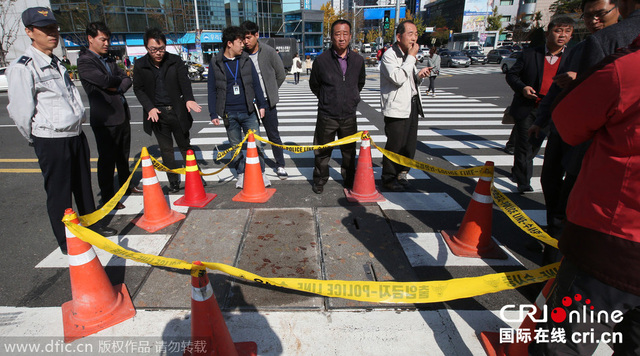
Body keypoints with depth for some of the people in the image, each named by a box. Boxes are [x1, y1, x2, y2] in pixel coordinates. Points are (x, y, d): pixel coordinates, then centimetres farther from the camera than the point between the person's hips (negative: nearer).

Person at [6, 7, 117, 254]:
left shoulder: (57, 64, 13)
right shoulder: (22, 68, -13)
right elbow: (20, 113, -12)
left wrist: (77, 123, 14)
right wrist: (37, 139, 0)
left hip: (76, 135, 7)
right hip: (51, 142, -7)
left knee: (84, 186, 18)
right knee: (59, 193, 3)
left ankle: (92, 226, 35)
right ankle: (67, 244, 17)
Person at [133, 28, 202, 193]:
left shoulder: (176, 61, -2)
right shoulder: (140, 65, -1)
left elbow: (184, 81, -10)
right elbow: (138, 89, 3)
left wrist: (189, 99, -29)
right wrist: (150, 108, -12)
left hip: (177, 112, -1)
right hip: (156, 113, 1)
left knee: (185, 146, 11)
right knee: (166, 150, 8)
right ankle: (173, 182, 20)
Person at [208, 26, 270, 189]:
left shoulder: (246, 59, 5)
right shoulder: (215, 63, 1)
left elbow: (256, 83, 8)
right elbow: (212, 90, 3)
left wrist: (262, 104, 4)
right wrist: (213, 113, 0)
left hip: (248, 111, 0)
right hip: (229, 114, 0)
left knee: (256, 144, 1)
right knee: (235, 146, 11)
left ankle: (261, 173, 16)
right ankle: (241, 174, 26)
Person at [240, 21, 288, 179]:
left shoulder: (268, 51, -6)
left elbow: (281, 74, 3)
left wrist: (270, 92, 7)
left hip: (267, 101, -2)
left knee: (273, 135, 6)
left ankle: (280, 165, 20)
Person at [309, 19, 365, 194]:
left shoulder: (358, 60, 1)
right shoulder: (322, 60, -9)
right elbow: (314, 85, 7)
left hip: (349, 116, 3)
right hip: (326, 116, -3)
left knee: (349, 151, 15)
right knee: (322, 151, 9)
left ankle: (349, 181, 35)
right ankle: (319, 181, 29)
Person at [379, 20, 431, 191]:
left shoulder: (408, 55, 18)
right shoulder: (389, 55, -9)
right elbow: (398, 78, -25)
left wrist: (419, 76, 3)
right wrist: (412, 56, -17)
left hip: (412, 105, 8)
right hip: (396, 108, -8)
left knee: (410, 145, 11)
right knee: (395, 145, -3)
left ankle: (401, 174, 29)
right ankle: (388, 178, 14)